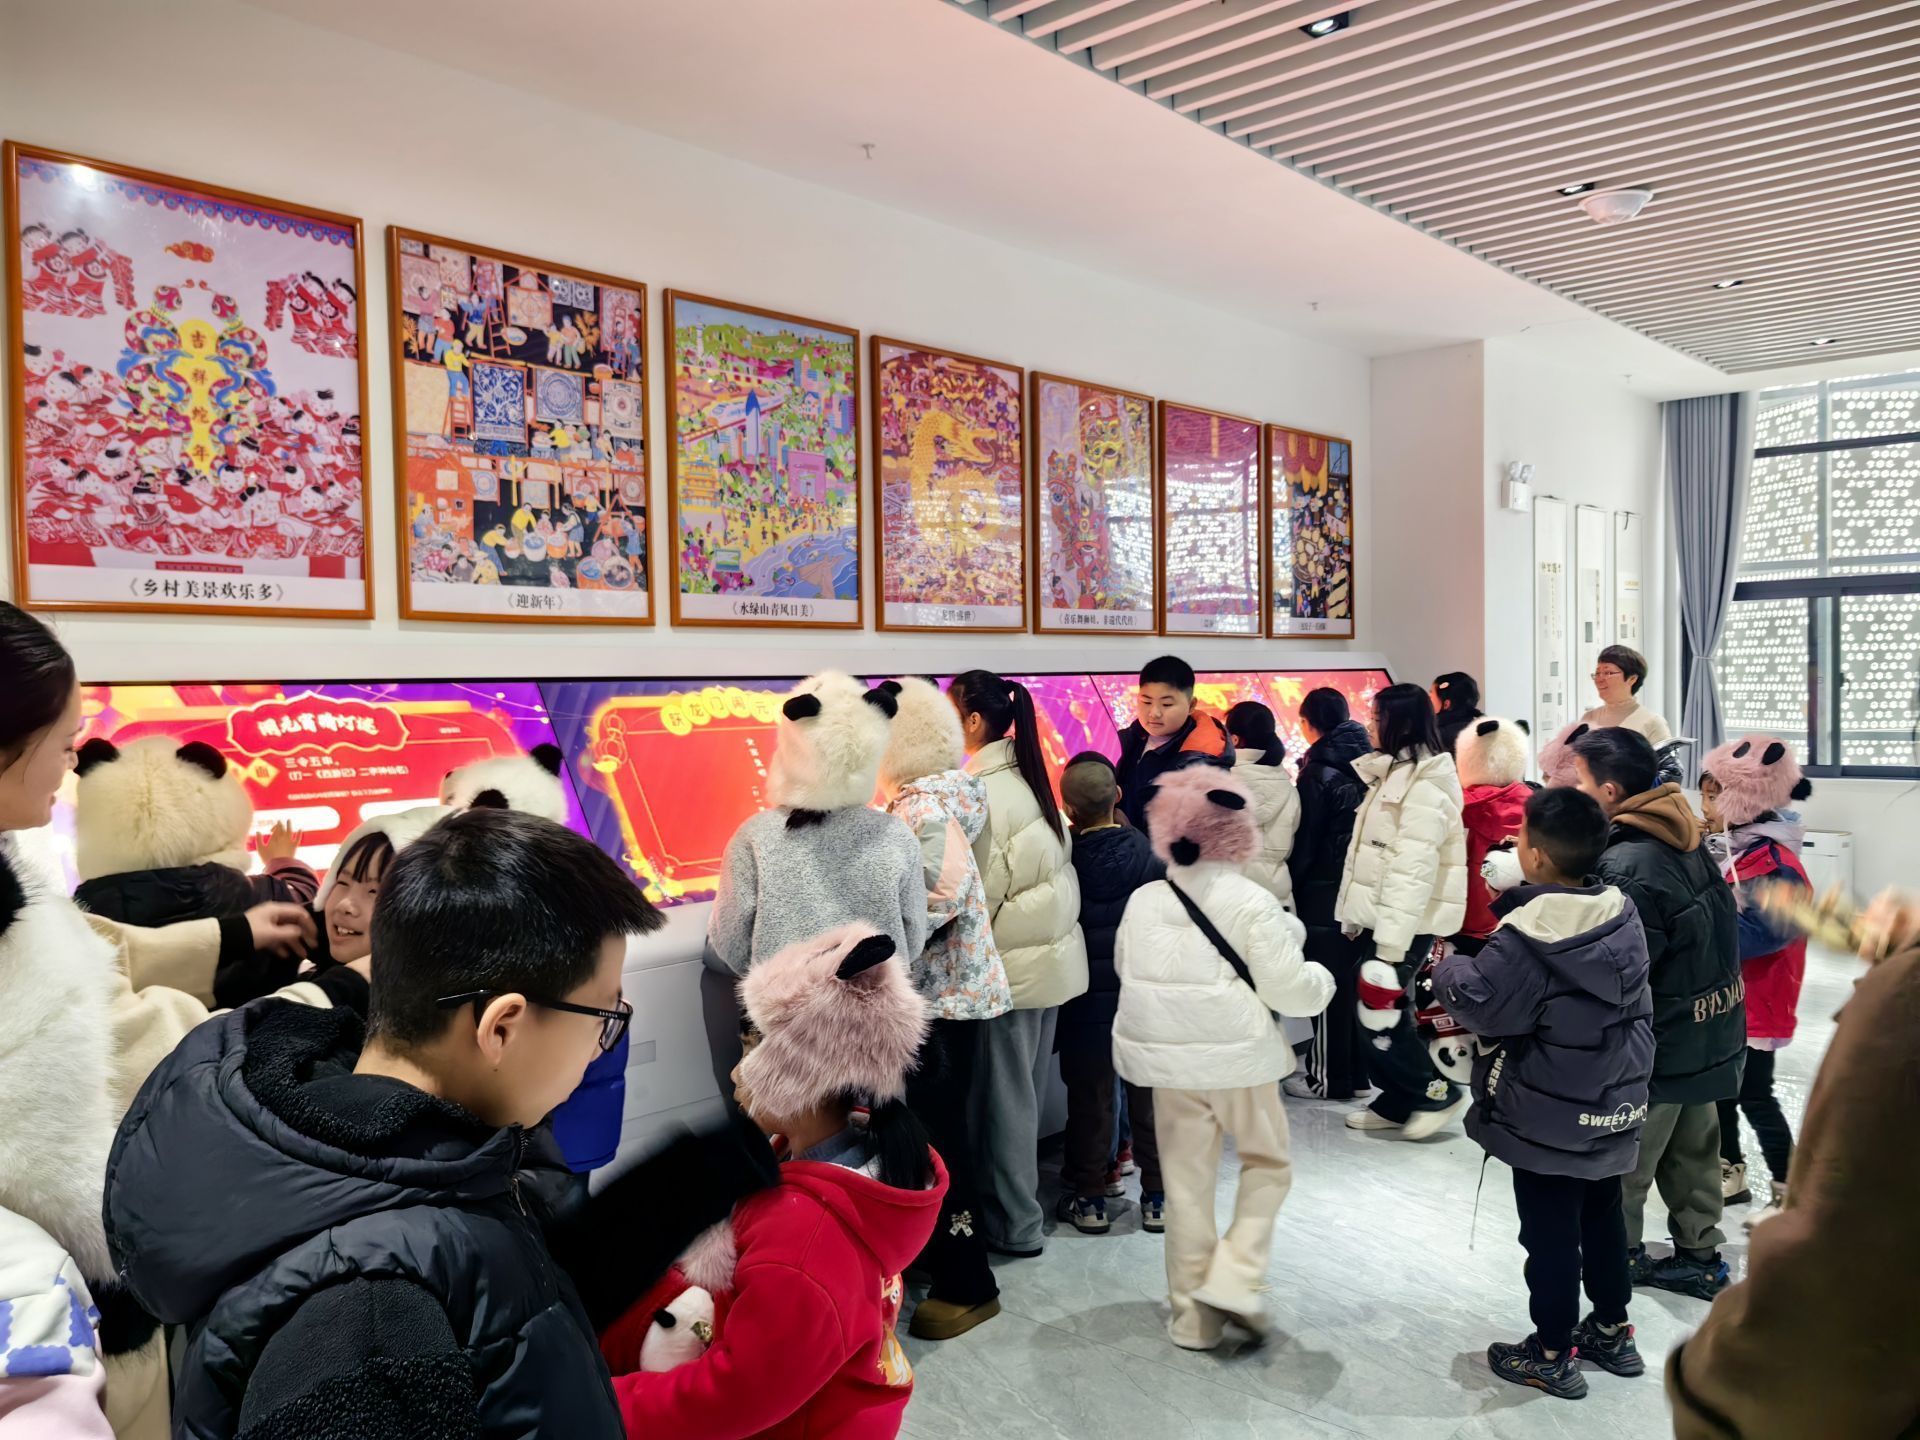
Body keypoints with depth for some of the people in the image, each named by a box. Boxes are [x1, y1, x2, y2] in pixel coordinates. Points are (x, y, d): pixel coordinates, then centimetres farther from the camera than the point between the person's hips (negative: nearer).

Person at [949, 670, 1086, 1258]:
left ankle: (1014, 1224, 19)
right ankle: (1016, 1203, 31)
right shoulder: (1028, 776, 5)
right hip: (1053, 953, 8)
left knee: (1005, 1093, 6)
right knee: (1025, 1088, 18)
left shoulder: (981, 791, -19)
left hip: (1013, 963, -8)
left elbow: (981, 892, -16)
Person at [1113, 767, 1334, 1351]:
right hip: (1238, 1057, -3)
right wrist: (1323, 979, 7)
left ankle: (1193, 1315, 20)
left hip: (1168, 1060, 4)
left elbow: (1126, 969, 11)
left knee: (1187, 1182, 13)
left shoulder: (1143, 901, 0)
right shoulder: (1251, 902, -13)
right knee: (1268, 1162, 19)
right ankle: (1235, 1277, 4)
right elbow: (1288, 987, -14)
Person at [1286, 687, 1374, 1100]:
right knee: (1354, 980, 14)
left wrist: (1290, 883, -1)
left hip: (1325, 893, -6)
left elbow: (1304, 842, -12)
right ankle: (1359, 1071, 23)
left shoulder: (1318, 774, -14)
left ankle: (1328, 1077, 9)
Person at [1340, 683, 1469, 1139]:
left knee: (1380, 1011, -6)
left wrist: (1391, 943, -25)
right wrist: (1358, 917, 19)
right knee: (1385, 1009, 13)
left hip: (1404, 923, -9)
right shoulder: (1394, 774, 14)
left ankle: (1436, 1093, 10)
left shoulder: (1423, 788, -17)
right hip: (1381, 917, 9)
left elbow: (1413, 871, -23)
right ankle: (1398, 1102, 24)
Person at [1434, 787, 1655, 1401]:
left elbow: (1476, 1002, -20)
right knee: (1603, 1218, 22)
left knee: (1551, 1234, 6)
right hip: (1616, 1110, 7)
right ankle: (1613, 1332, 37)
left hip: (1549, 1120, -7)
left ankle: (1552, 1355, 18)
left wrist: (1449, 969, 1)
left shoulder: (1526, 940, -26)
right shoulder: (1622, 918, -3)